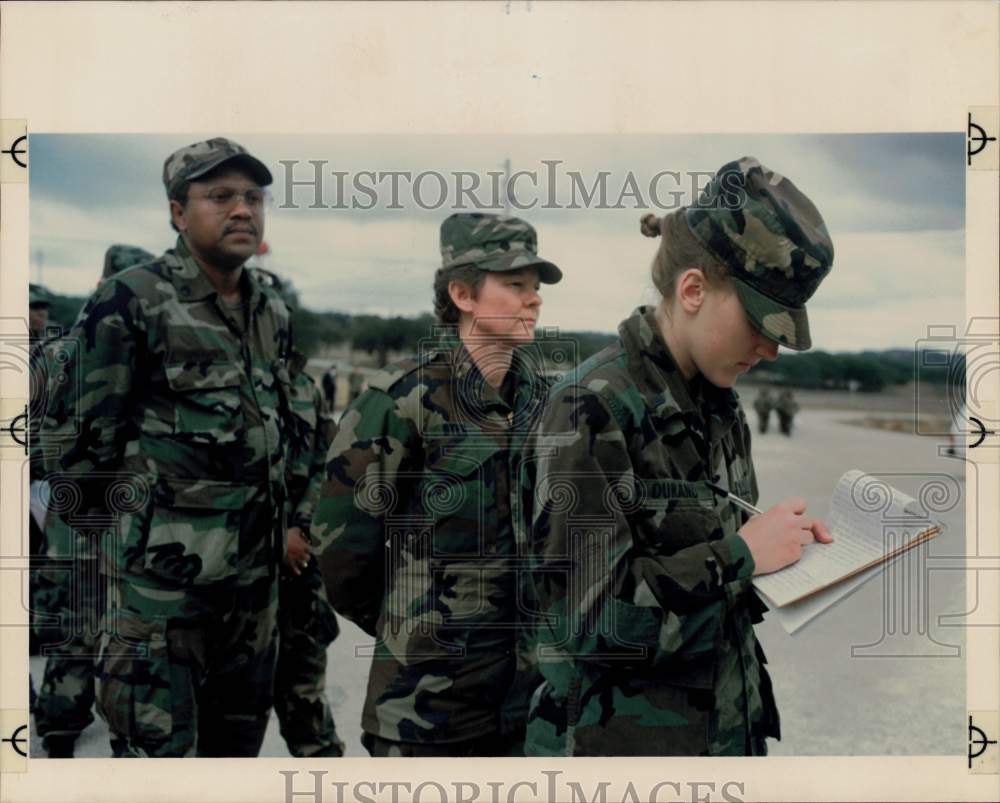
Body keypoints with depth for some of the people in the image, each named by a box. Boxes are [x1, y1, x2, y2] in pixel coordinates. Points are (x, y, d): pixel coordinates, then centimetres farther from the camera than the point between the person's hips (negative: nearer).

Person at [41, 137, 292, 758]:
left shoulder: (274, 313, 11)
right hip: (164, 563, -6)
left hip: (256, 562, 7)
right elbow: (76, 432, -8)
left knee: (242, 735, 17)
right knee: (157, 742, -1)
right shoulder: (131, 303, -10)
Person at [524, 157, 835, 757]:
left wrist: (788, 536, 0)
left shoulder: (720, 407, 5)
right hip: (621, 736, -7)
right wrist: (743, 554, -20)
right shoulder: (592, 408, -19)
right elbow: (585, 614, -24)